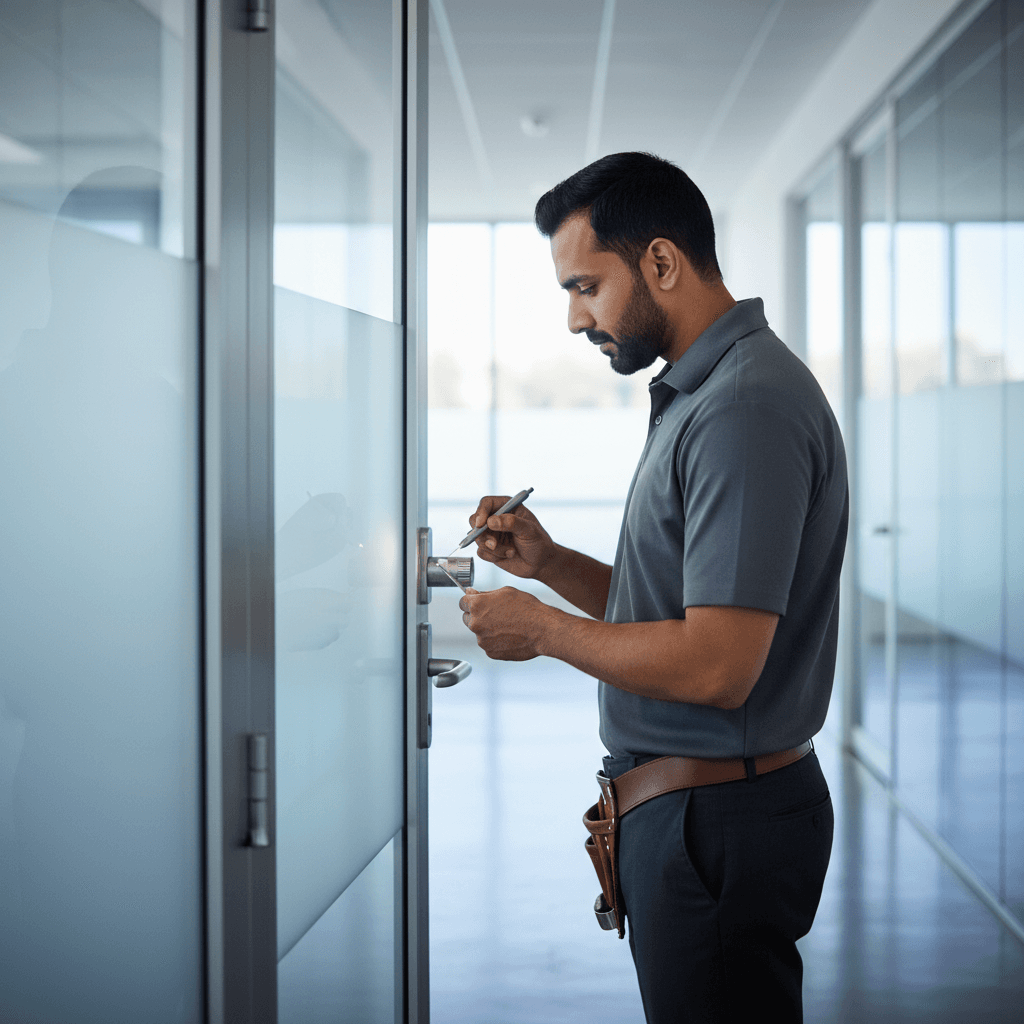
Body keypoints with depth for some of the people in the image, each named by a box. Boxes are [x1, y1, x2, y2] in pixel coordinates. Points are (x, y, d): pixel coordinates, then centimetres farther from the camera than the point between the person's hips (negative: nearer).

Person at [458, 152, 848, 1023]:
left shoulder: (746, 409, -21)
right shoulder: (700, 394, 14)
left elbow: (715, 667, -27)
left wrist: (542, 629, -14)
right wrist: (550, 562, 5)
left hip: (717, 819, -10)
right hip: (689, 807, 10)